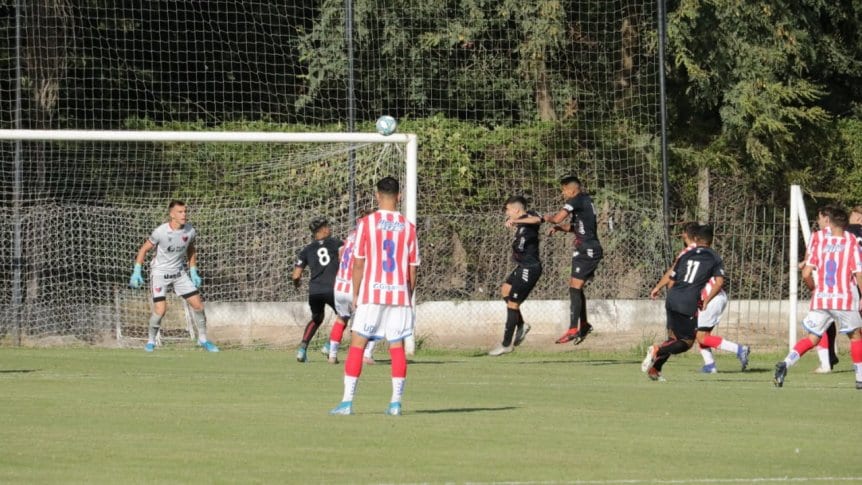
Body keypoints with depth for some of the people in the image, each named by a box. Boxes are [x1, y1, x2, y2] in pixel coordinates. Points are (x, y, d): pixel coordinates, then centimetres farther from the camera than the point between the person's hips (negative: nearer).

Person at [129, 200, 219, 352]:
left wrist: (193, 273, 10)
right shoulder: (160, 232, -22)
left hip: (179, 273, 5)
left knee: (198, 304, 0)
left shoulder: (190, 231, -9)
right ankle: (151, 341, 7)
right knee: (160, 310, -17)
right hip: (159, 273, -5)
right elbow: (144, 249, -9)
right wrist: (137, 272, -11)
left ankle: (202, 339, 17)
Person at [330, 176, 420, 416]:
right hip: (399, 294, 2)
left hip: (371, 294, -2)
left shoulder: (366, 223, -3)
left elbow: (358, 264, -2)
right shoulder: (408, 227, 4)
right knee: (397, 347, 5)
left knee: (356, 345, 1)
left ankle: (347, 401, -3)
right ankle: (396, 402, 1)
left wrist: (355, 295, 6)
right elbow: (412, 269, 7)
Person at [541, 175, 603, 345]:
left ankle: (573, 329, -18)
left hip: (586, 251, -10)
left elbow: (558, 218, -18)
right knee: (577, 288, 16)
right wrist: (558, 228, 10)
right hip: (592, 250, 10)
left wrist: (546, 218, 3)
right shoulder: (586, 201, 18)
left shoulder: (576, 200, -11)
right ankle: (584, 325, 22)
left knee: (574, 287, -13)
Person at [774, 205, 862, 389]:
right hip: (845, 298, -1)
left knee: (812, 337, 10)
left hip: (820, 298, 2)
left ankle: (785, 363, -10)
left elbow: (806, 274, -1)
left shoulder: (817, 238, 3)